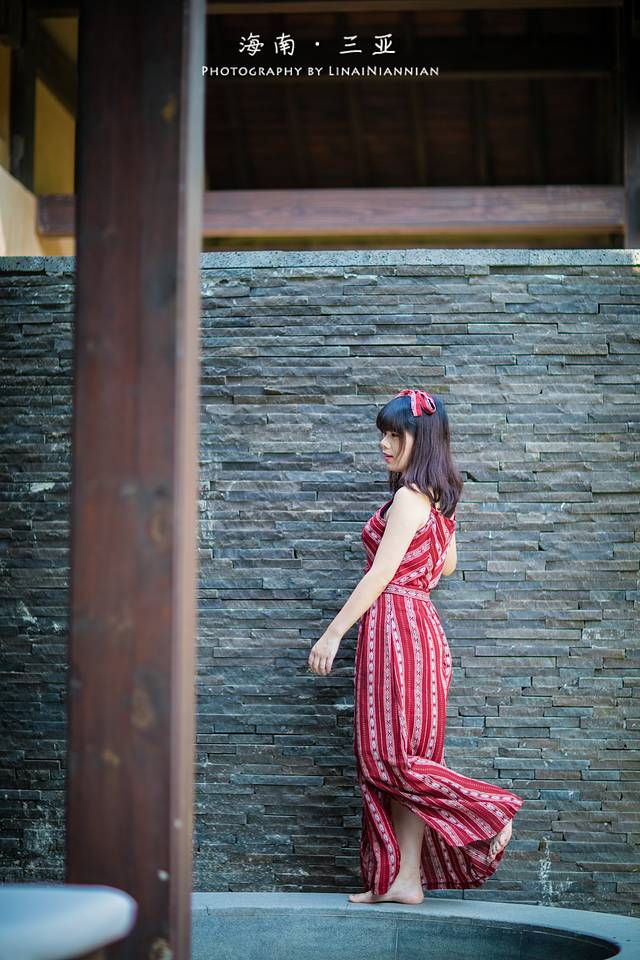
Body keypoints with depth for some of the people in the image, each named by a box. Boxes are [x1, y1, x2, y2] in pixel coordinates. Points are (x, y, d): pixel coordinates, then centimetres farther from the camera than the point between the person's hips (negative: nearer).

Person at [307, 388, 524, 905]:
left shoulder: (409, 498, -13)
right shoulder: (438, 498, 15)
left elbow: (381, 574, -16)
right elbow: (447, 564, 26)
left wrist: (334, 633, -14)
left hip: (395, 626, -10)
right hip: (419, 624, 10)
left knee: (391, 756, -7)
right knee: (398, 756, 8)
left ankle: (491, 811, -2)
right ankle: (403, 878, 8)